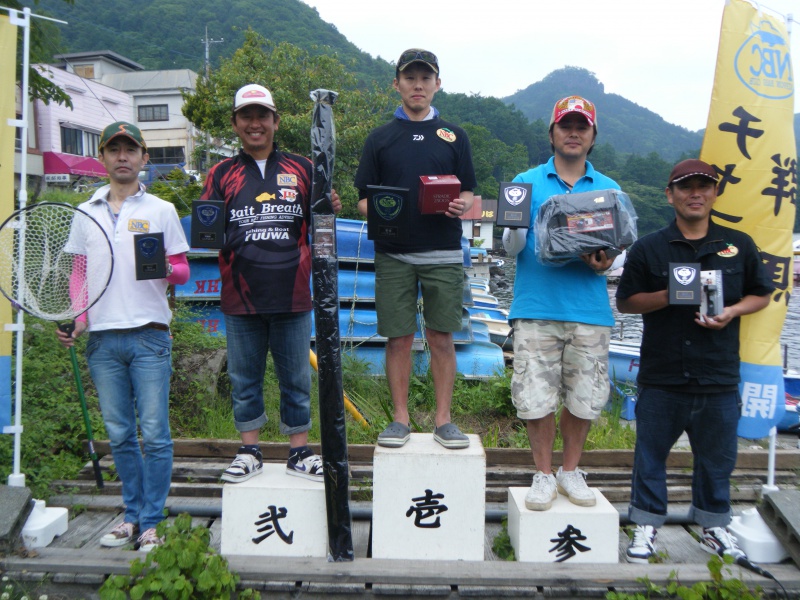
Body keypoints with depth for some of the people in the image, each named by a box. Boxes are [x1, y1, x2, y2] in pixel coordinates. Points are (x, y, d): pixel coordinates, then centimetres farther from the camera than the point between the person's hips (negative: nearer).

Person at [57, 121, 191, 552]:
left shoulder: (161, 210, 6)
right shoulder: (85, 213, 15)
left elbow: (183, 271, 5)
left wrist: (165, 269, -16)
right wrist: (75, 322, 6)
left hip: (149, 335, -3)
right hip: (102, 338, 3)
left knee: (154, 434, -3)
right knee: (119, 435, 9)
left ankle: (151, 523, 7)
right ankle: (133, 515, 23)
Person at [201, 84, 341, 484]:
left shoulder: (301, 169, 9)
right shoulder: (222, 174, 9)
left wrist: (331, 211, -10)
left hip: (292, 297, 0)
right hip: (241, 298, 1)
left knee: (296, 377, 8)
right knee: (244, 378, 10)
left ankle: (300, 451, 21)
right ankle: (249, 451, 24)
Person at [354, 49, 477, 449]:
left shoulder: (454, 136, 12)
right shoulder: (380, 139, 11)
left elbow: (469, 193, 11)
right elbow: (363, 199, 9)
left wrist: (461, 205, -11)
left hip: (443, 254, 0)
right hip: (394, 254, 0)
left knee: (441, 338, 2)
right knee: (398, 338, 3)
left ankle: (443, 420, 12)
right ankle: (400, 419, 14)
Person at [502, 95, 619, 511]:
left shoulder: (608, 189, 12)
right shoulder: (527, 183, 8)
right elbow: (512, 247, 3)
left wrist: (604, 262, -11)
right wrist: (515, 225, -20)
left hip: (590, 311, 2)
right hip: (536, 308, -1)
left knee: (584, 398, 7)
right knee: (535, 397, 0)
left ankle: (571, 471, 28)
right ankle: (544, 474, 20)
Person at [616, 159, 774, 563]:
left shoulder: (739, 245, 7)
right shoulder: (648, 249, 2)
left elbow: (761, 295, 15)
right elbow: (625, 301, 3)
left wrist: (731, 311, -6)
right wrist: (668, 296, -13)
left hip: (720, 377, 2)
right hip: (661, 377, -1)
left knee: (717, 455, 13)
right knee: (651, 453, 7)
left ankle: (713, 526, 32)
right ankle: (647, 525, 22)